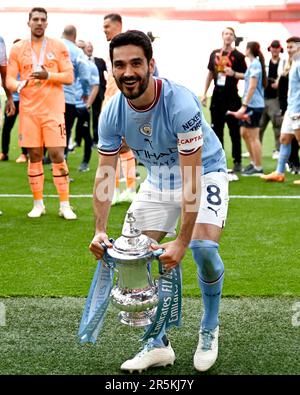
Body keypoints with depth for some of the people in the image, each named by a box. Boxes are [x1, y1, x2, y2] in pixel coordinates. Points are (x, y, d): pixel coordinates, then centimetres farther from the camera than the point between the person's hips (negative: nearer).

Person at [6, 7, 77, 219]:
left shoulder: (58, 47, 4)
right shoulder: (18, 49, 8)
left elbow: (69, 76, 0)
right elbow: (10, 79, 4)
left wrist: (49, 75, -17)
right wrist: (19, 85, -19)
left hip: (53, 110, -1)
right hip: (29, 110, 2)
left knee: (57, 155, -5)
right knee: (34, 156, 4)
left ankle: (65, 205, 2)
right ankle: (38, 204, 14)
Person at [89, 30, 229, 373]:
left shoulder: (181, 104, -34)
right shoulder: (112, 113, -18)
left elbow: (192, 177, -34)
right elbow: (105, 171, -11)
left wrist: (181, 241, -35)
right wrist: (100, 230, -22)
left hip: (204, 172, -5)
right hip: (158, 179, 5)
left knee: (203, 247, -26)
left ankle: (209, 330, 2)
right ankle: (158, 344, 11)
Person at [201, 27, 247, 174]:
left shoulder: (238, 56, -3)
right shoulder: (215, 54, 10)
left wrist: (233, 74, -21)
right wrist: (204, 93, 12)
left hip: (232, 97, -5)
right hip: (217, 96, 5)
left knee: (234, 131, -1)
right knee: (216, 129, 9)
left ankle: (237, 162, 3)